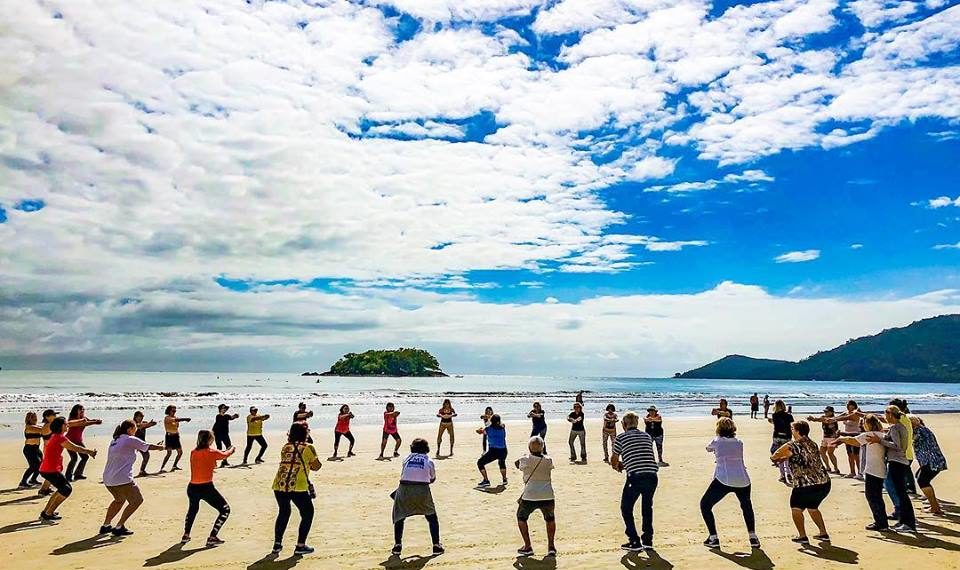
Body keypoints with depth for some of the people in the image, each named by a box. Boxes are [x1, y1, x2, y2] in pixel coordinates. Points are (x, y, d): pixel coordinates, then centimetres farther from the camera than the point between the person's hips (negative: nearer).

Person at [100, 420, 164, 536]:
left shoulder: (115, 440, 15)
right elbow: (149, 447, 1)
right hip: (122, 479, -8)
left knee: (119, 500, 31)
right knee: (137, 500, 7)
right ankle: (119, 527, 6)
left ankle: (106, 525, 30)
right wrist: (161, 447, 20)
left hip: (108, 479, 9)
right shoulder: (131, 440, -7)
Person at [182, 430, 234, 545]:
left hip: (192, 488, 6)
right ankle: (212, 537, 2)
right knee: (225, 510, 8)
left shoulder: (193, 452, 6)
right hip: (206, 488, -6)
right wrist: (232, 449, 34)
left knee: (193, 508, 37)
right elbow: (225, 454, 11)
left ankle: (186, 535, 36)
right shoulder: (212, 452, -7)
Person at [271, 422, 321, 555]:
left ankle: (277, 544, 29)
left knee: (283, 512, 27)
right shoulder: (308, 448, 2)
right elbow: (316, 467, 9)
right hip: (298, 487, -5)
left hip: (279, 485, 5)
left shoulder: (285, 447, 15)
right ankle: (300, 546, 12)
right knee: (307, 513, 14)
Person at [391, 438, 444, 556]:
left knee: (399, 517, 23)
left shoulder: (407, 459, 14)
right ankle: (436, 545, 16)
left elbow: (403, 475, 17)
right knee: (432, 517, 19)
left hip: (404, 489, 1)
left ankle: (397, 545, 19)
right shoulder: (429, 461, 11)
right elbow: (432, 479, 21)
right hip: (422, 490, -1)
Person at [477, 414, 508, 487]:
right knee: (502, 463, 36)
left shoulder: (488, 428, 1)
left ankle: (486, 481, 2)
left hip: (493, 451, -4)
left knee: (480, 463, 11)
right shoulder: (502, 428, 7)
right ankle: (504, 479, 35)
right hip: (503, 451, 4)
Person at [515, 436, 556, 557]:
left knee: (521, 518, 23)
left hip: (530, 497, -2)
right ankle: (551, 546, 23)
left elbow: (519, 466, 17)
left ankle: (527, 547, 20)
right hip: (547, 496, 2)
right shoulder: (548, 460, 3)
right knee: (550, 519, 29)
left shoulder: (525, 460, -2)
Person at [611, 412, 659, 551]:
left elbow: (614, 460, 13)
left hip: (635, 477, -5)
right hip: (652, 476, 5)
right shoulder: (647, 436, 16)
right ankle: (648, 540, 29)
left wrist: (616, 466, 37)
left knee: (626, 509, 14)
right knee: (647, 508, 24)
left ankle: (635, 542, 13)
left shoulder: (620, 438, 3)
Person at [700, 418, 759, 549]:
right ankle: (753, 538, 27)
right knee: (746, 506, 33)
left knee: (705, 505, 12)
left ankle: (713, 538, 5)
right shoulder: (739, 443, 14)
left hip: (723, 480, -4)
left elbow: (708, 448, 25)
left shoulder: (717, 441, 5)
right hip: (743, 480, 4)